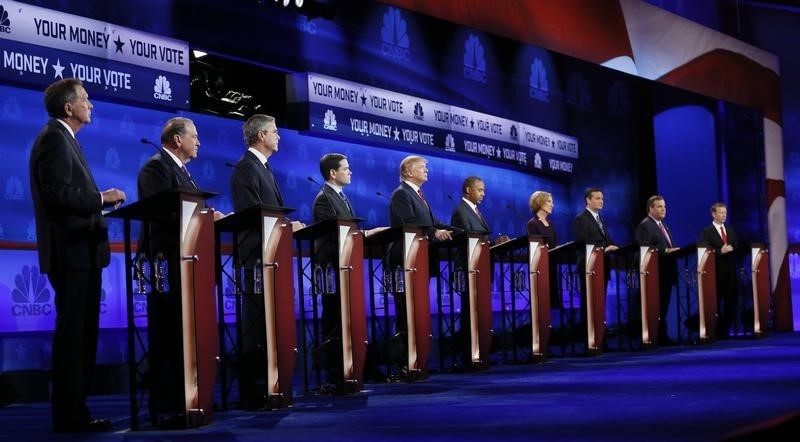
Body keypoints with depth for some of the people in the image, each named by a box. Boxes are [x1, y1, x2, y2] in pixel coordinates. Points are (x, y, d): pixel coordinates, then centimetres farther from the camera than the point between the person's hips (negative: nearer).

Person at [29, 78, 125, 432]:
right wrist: (102, 199, -13)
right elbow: (57, 192, -21)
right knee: (72, 333, -8)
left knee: (81, 333, 11)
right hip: (71, 251, -11)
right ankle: (68, 415, -4)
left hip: (80, 250, 11)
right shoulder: (54, 137, -10)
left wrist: (100, 201, 7)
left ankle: (75, 411, 15)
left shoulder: (63, 139, 21)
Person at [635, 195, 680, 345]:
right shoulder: (645, 225, -9)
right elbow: (646, 249, -19)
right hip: (656, 273, -9)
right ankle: (656, 337, -5)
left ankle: (662, 336, 14)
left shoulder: (663, 225, 21)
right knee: (656, 307, -7)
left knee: (663, 306, 10)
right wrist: (665, 251, -24)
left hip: (666, 272, 9)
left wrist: (673, 252, 6)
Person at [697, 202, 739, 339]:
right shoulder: (706, 232, -2)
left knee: (731, 302, 2)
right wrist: (720, 251, -19)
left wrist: (731, 248, -4)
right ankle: (718, 332, 5)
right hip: (716, 271, -5)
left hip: (730, 271, 5)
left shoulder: (730, 230, 17)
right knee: (716, 303, -1)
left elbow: (737, 246, 16)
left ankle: (726, 330, 10)